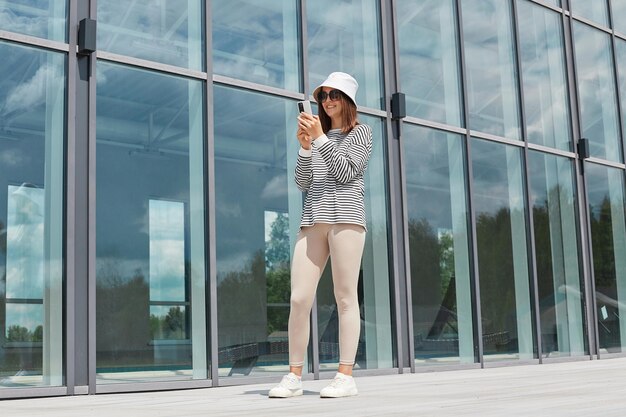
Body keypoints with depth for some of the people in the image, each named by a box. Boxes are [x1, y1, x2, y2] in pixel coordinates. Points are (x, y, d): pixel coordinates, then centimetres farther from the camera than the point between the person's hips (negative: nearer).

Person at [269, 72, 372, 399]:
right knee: (299, 299, -4)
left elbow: (346, 173, -4)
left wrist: (320, 139, -7)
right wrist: (305, 147, 1)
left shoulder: (361, 132, 12)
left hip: (345, 216, -4)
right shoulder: (318, 135, 24)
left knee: (345, 297, -6)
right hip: (313, 220, 4)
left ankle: (345, 376, -4)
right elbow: (303, 183, 15)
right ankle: (294, 376, 2)